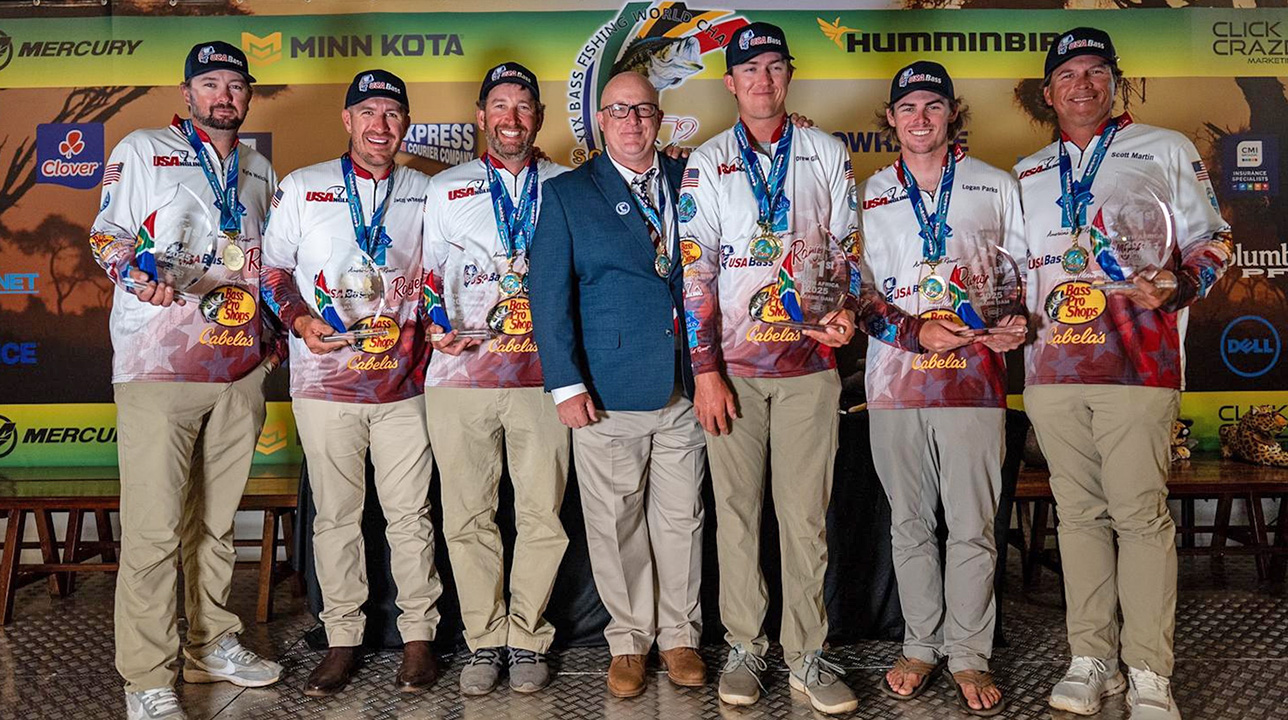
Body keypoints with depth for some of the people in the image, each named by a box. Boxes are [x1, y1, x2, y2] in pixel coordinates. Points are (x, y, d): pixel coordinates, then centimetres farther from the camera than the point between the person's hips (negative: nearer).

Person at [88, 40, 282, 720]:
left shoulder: (260, 170, 20)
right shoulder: (142, 150, 6)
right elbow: (107, 233, 2)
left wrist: (272, 332, 16)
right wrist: (139, 276, -18)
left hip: (242, 368, 5)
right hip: (158, 367, -4)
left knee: (217, 518, 11)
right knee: (154, 528, -6)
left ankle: (213, 644, 24)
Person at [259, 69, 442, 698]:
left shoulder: (427, 193, 10)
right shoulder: (300, 188, 8)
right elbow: (272, 267, 9)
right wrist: (300, 320, -7)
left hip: (403, 384, 0)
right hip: (324, 383, 0)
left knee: (410, 513, 3)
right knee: (335, 514, 6)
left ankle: (419, 636, 15)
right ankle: (342, 639, 18)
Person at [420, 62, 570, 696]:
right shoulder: (445, 189, 14)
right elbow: (428, 276, 16)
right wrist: (438, 328, 0)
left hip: (543, 375, 0)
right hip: (461, 375, 1)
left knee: (542, 514, 2)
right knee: (468, 516, 4)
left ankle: (527, 639, 17)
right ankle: (484, 639, 18)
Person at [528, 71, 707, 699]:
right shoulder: (568, 194, 3)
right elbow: (549, 296, -2)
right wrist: (566, 383, -9)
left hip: (684, 387, 2)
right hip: (607, 390, -2)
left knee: (681, 519, 10)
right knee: (615, 526, 7)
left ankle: (680, 636, 26)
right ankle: (628, 641, 24)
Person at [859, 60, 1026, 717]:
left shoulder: (996, 187, 9)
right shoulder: (870, 194, 13)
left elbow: (1024, 271, 12)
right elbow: (857, 280, 14)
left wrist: (1016, 323, -7)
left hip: (972, 375, -1)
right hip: (895, 375, 2)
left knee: (972, 525, 1)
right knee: (909, 522, 9)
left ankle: (969, 655, 15)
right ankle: (921, 646, 22)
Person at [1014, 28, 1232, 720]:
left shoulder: (1166, 150, 10)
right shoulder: (1026, 173, 19)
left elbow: (1210, 239, 7)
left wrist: (1174, 286, -12)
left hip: (1138, 362, -3)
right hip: (1051, 367, 4)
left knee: (1140, 513, -5)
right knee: (1079, 514, 6)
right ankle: (1090, 661, 15)